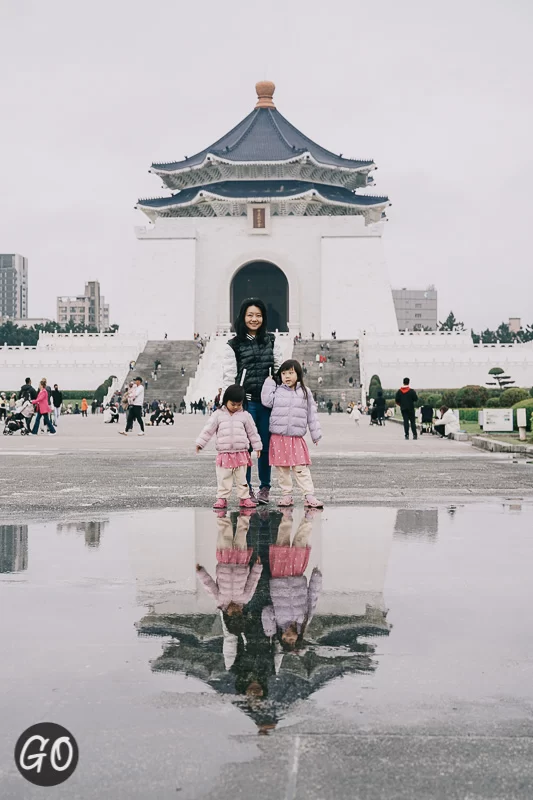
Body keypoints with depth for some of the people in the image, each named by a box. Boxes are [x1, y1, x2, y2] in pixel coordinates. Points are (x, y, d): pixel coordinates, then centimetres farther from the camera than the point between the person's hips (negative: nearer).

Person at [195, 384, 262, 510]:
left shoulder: (245, 415, 4)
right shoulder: (218, 415, 2)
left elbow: (252, 432, 11)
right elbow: (208, 430, 3)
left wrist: (257, 447, 13)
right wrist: (200, 443, 0)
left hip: (241, 453, 0)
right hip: (224, 454, 0)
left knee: (241, 478, 7)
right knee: (223, 478, 3)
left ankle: (244, 498, 14)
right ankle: (221, 499, 10)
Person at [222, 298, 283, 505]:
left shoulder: (272, 341, 11)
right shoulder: (234, 345, 4)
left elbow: (280, 370, 13)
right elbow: (228, 376, 1)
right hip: (245, 401, -2)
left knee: (266, 445, 6)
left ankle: (265, 487, 18)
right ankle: (246, 488, 10)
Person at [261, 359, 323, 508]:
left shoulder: (304, 392, 7)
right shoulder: (277, 390, 6)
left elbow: (312, 414, 8)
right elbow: (266, 401, -10)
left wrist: (316, 434, 6)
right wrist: (269, 382, -3)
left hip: (297, 438, -1)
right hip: (278, 437, 1)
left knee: (301, 468, -4)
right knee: (282, 469, 6)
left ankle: (309, 496, -3)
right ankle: (286, 495, 15)